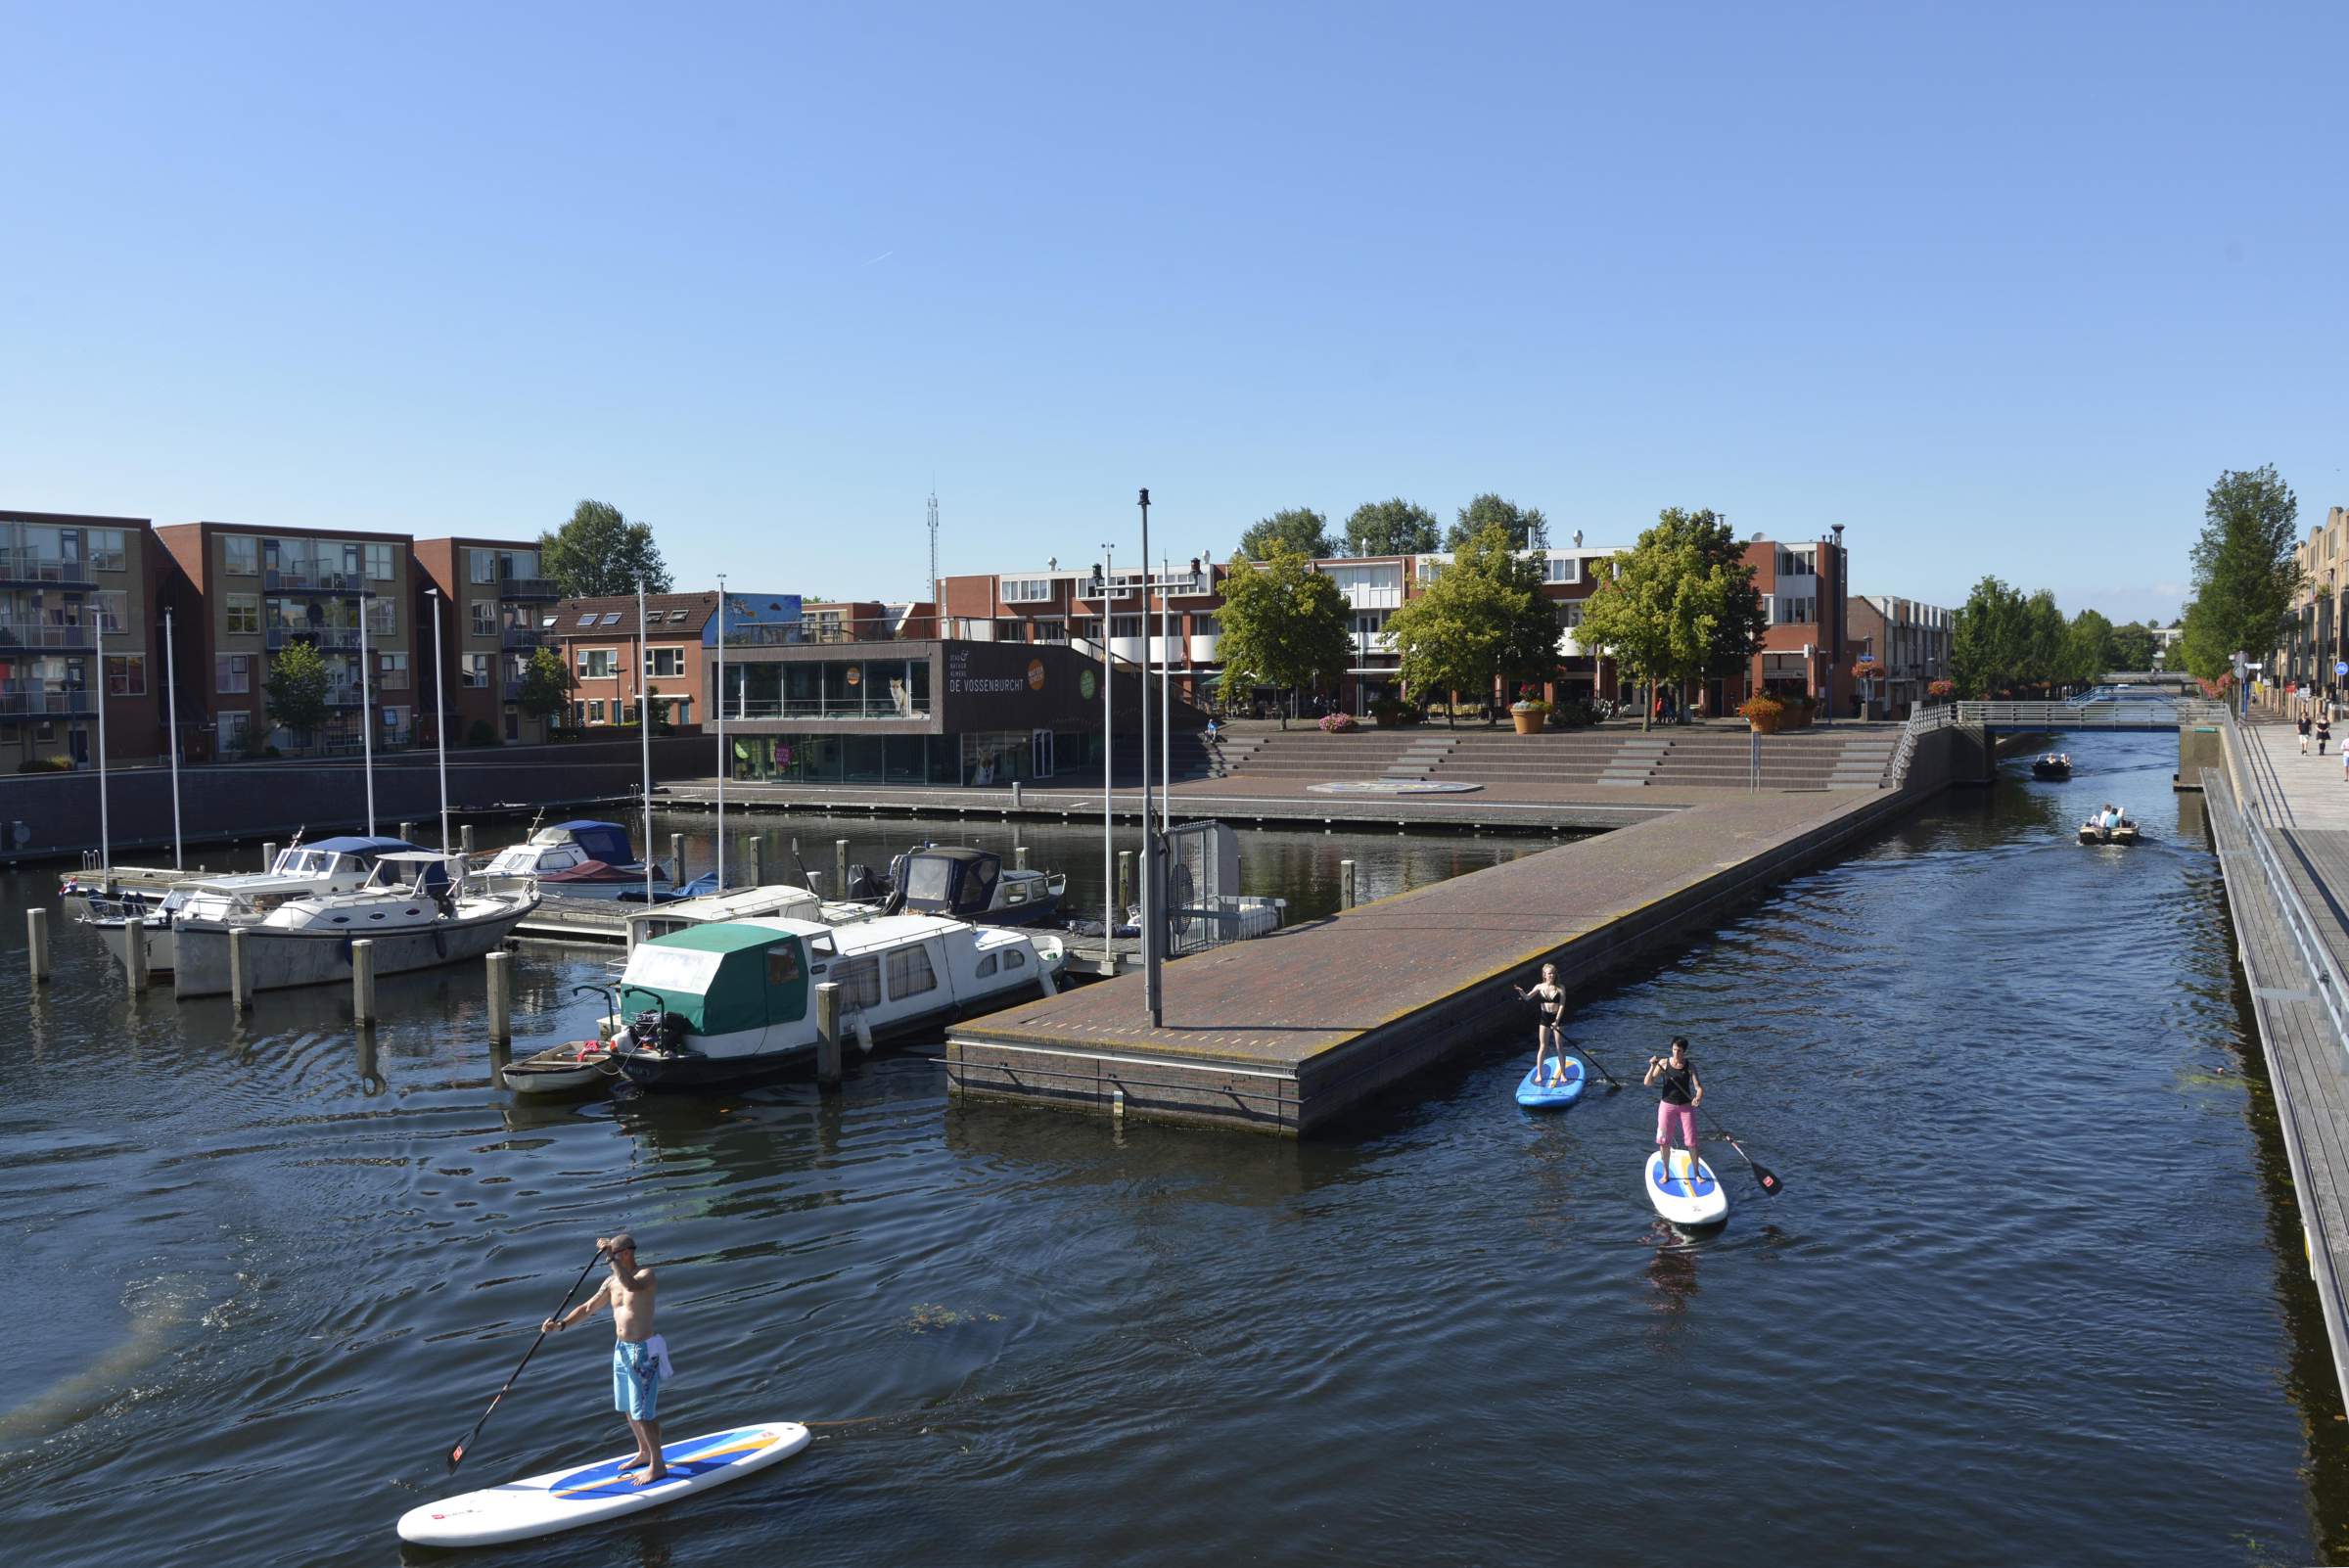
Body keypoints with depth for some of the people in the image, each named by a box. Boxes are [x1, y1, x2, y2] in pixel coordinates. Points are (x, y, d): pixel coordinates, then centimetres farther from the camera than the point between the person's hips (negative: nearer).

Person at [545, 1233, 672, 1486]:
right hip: (621, 1350, 8)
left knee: (643, 1411, -4)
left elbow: (632, 1285, -38)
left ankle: (658, 1465, 8)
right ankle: (644, 1453, 37)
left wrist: (612, 1259, -39)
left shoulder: (646, 1275, -15)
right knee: (627, 1407, 19)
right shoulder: (611, 1282, 8)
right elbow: (587, 1308, 11)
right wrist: (561, 1323, -2)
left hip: (643, 1352, -8)